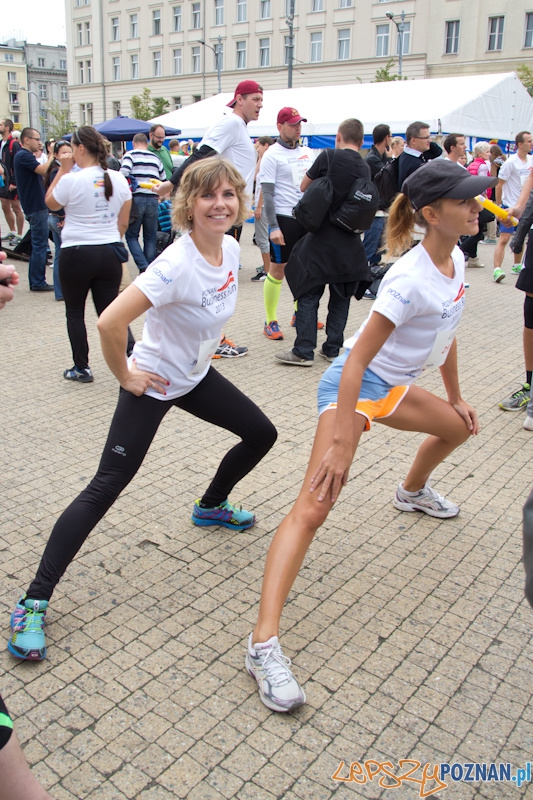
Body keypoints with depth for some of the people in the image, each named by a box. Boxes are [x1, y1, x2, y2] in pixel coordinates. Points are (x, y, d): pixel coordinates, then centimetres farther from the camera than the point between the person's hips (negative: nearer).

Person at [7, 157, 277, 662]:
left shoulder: (231, 250, -5)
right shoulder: (177, 264, -30)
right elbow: (110, 322, -36)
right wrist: (125, 377, -22)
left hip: (197, 377, 8)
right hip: (153, 385, -8)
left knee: (261, 435, 15)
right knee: (106, 487, -10)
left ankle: (210, 506, 43)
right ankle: (34, 601, -2)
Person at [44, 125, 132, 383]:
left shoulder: (71, 180, -13)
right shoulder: (119, 180, 2)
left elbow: (50, 203, 6)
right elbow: (123, 223, 9)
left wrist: (63, 169, 4)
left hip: (76, 255, -4)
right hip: (109, 254, 4)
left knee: (75, 313, 12)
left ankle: (81, 368, 17)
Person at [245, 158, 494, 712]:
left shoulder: (456, 262, 1)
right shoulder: (409, 279, -27)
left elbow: (446, 335, 16)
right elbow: (355, 361, -29)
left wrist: (455, 397, 23)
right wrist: (340, 443, -31)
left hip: (393, 387, 10)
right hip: (353, 386, -9)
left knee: (458, 427, 30)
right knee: (314, 505, -21)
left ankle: (412, 492, 61)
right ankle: (264, 644, -25)